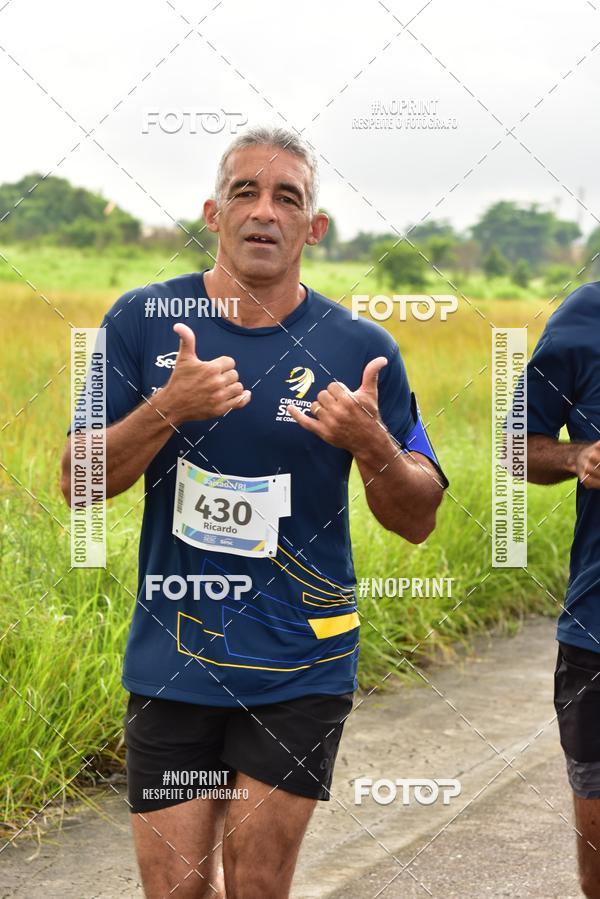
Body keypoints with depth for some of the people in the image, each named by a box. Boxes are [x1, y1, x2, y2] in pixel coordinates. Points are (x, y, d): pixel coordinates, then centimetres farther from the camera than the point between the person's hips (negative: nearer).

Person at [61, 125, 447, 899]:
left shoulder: (358, 349, -1)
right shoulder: (142, 321, 0)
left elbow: (418, 520, 3)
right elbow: (79, 481, -2)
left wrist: (372, 443, -18)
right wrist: (169, 408, -19)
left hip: (300, 669, 0)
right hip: (170, 663, 1)